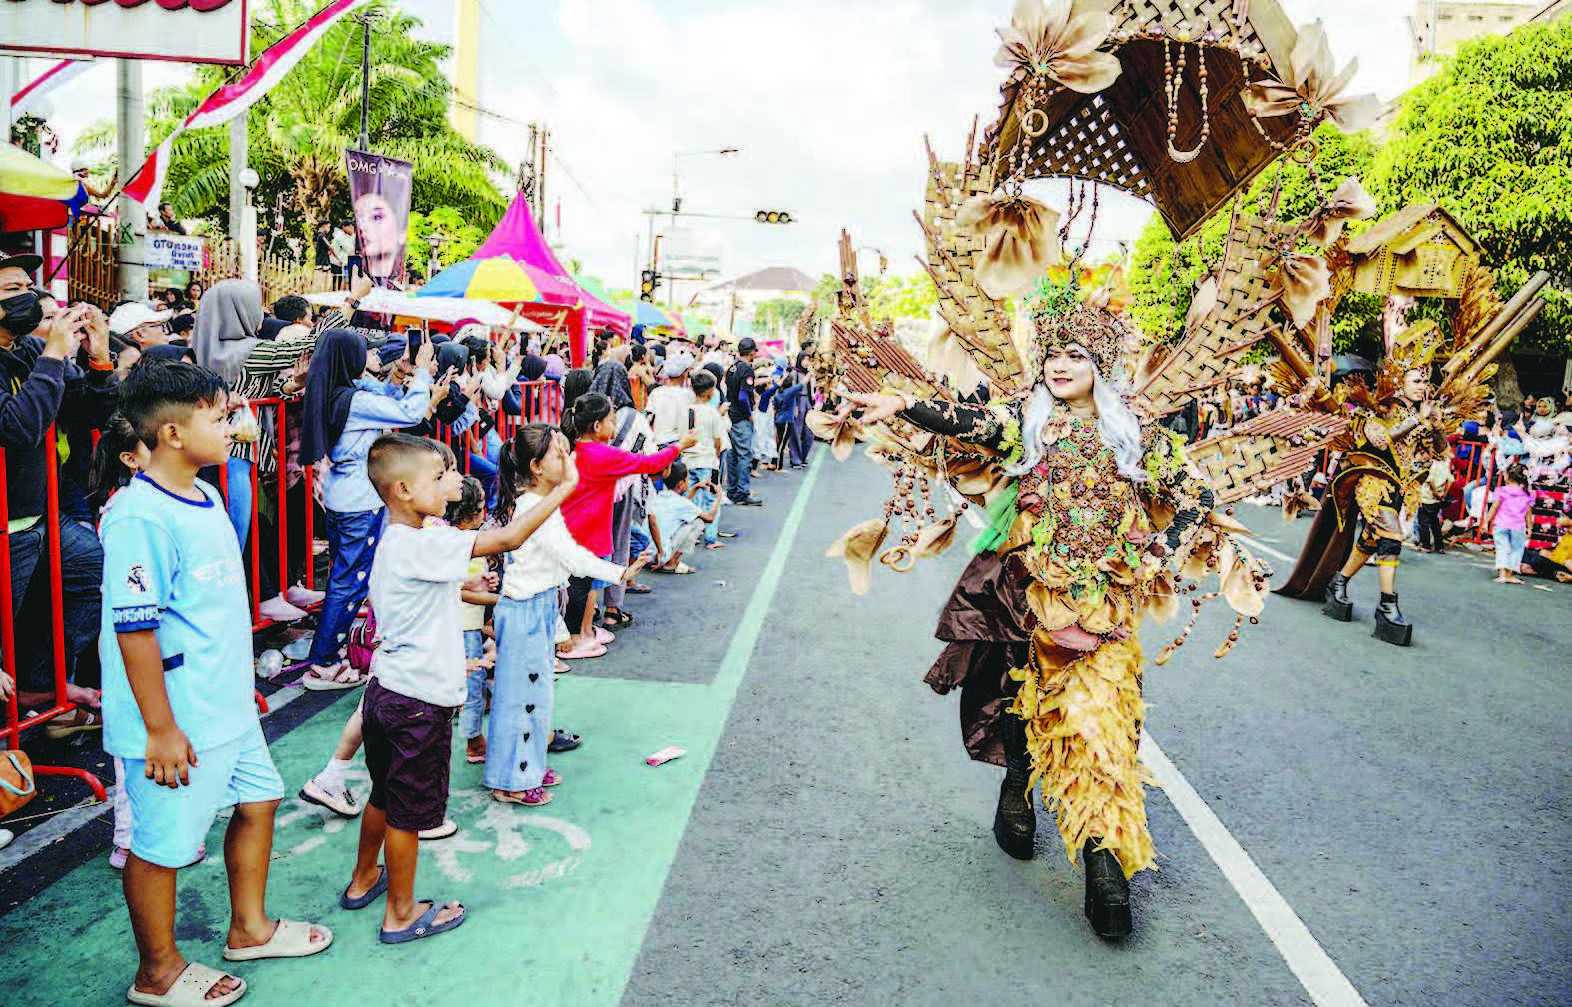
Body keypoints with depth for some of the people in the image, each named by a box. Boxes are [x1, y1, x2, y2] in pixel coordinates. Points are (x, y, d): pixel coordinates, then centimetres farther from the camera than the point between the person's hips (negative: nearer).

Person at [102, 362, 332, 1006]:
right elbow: (134, 627, -22)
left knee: (257, 800, 20)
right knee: (163, 840, 8)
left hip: (227, 706, 9)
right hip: (178, 721, -9)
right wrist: (160, 729, -20)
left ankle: (249, 928, 40)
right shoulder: (140, 516, -22)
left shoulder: (206, 498, 6)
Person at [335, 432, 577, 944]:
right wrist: (564, 488, -25)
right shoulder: (419, 546, -26)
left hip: (387, 691, 9)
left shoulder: (400, 539, 4)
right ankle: (401, 914, 24)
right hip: (418, 703, -9)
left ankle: (363, 879, 45)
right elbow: (507, 538, -30)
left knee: (385, 796, 27)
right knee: (408, 811, 7)